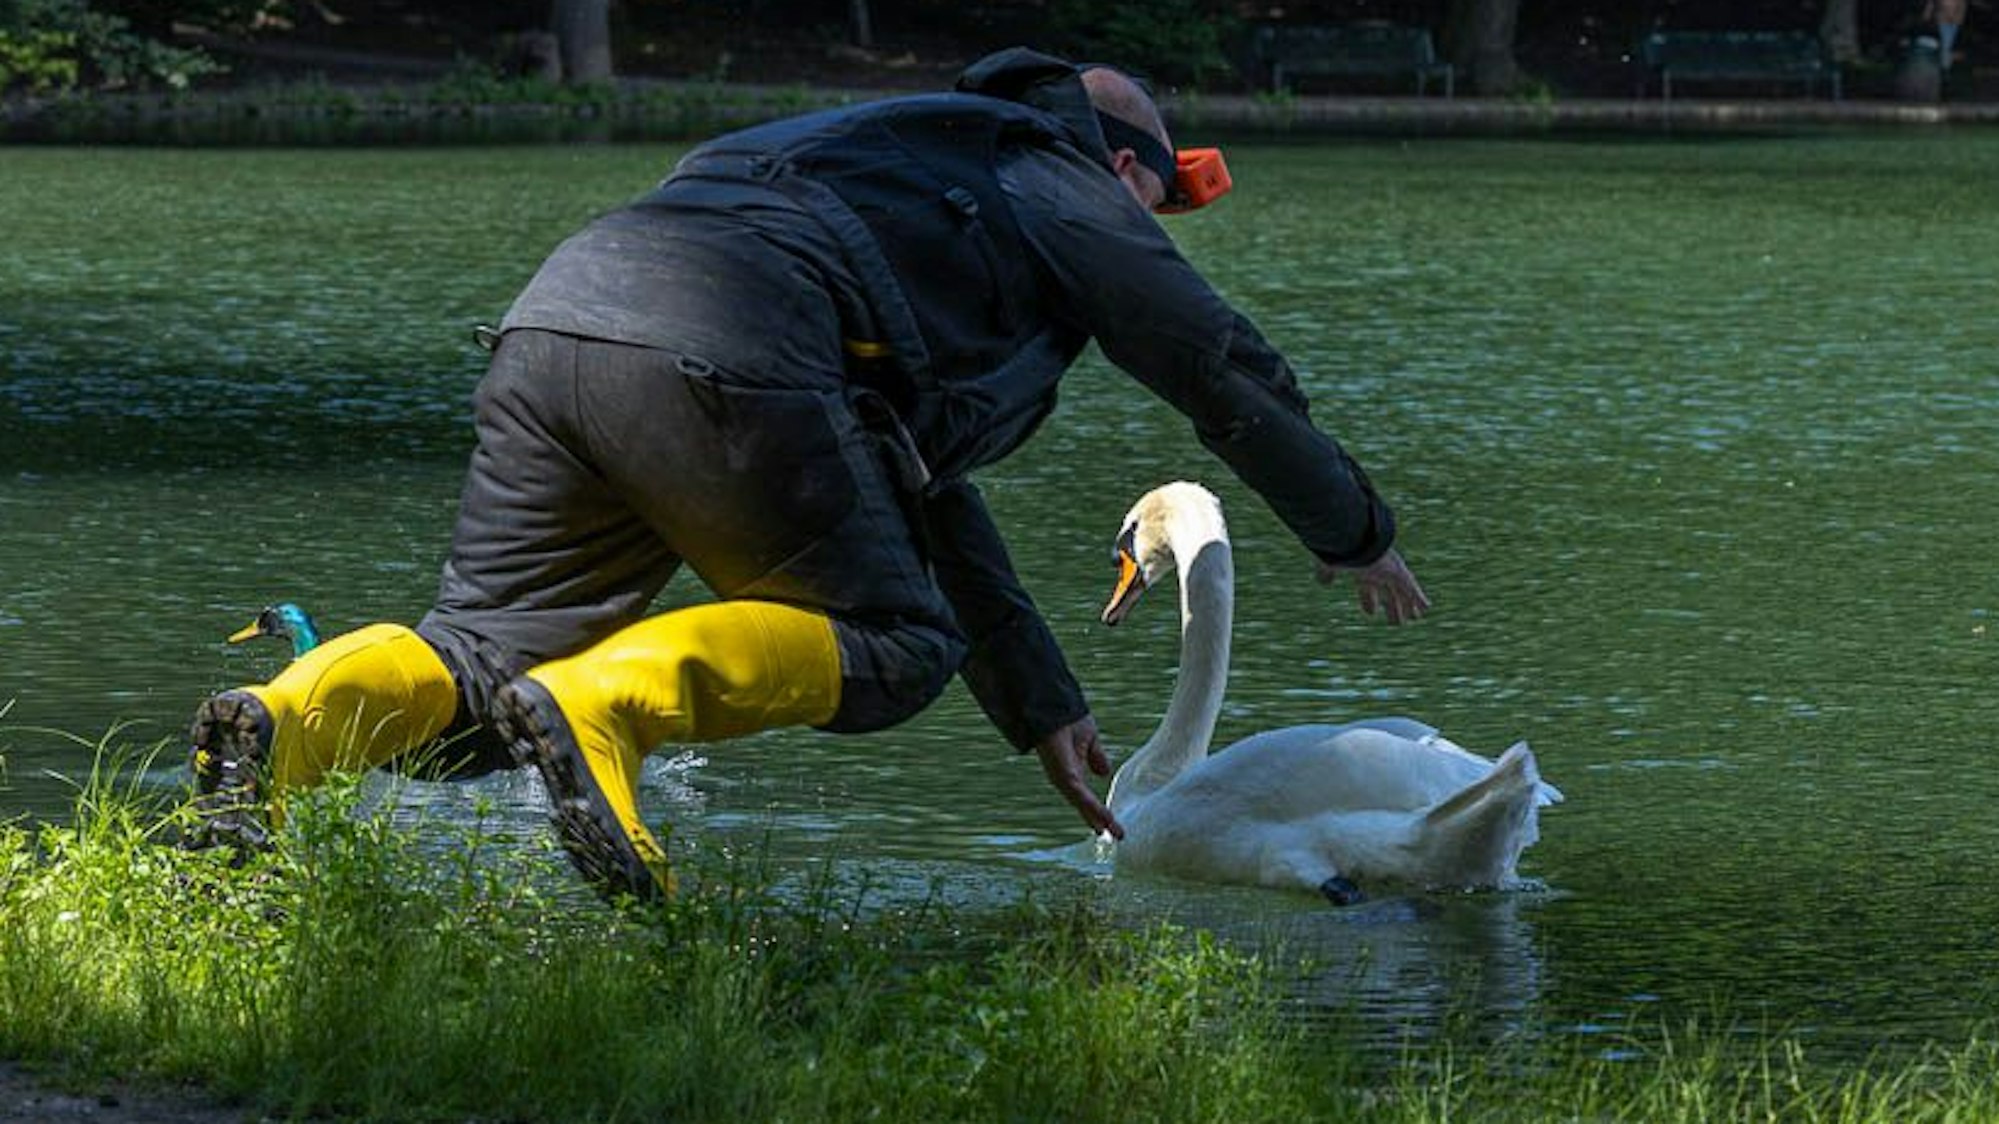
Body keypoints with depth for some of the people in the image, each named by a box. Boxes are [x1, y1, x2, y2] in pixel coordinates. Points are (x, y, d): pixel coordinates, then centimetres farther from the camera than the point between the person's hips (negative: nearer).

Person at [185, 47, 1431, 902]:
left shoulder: (918, 169, 45)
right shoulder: (1074, 196, 24)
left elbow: (930, 497, 48)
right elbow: (1238, 379, 31)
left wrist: (1046, 711, 52)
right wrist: (1362, 537, 49)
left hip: (554, 316, 7)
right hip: (720, 354, -7)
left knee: (485, 662, 10)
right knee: (892, 648, 5)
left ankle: (291, 722, -21)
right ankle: (604, 702, -19)